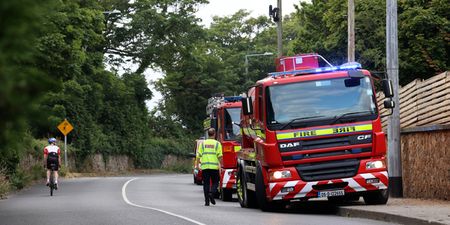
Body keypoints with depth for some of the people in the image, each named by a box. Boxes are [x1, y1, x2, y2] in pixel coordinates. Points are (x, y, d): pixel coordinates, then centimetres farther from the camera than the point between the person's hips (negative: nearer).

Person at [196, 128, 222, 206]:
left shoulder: (202, 143, 6)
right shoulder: (217, 143, 0)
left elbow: (198, 155, 4)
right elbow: (220, 156, -5)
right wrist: (220, 165, 3)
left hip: (204, 166, 2)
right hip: (214, 166, -2)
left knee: (206, 183, 7)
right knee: (215, 182, 11)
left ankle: (207, 201, 3)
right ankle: (212, 193, -15)